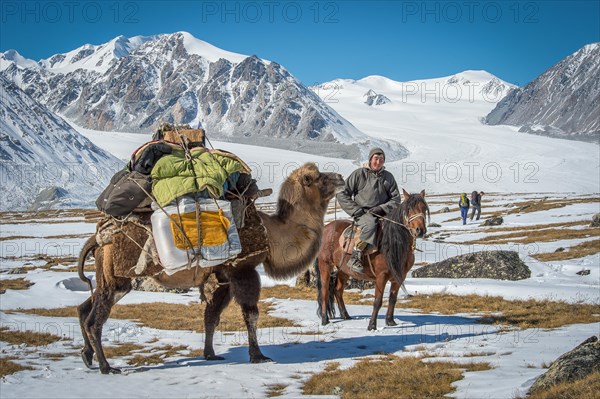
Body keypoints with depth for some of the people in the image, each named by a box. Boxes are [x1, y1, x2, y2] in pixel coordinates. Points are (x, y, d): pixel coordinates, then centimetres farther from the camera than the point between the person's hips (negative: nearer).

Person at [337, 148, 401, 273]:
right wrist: (356, 210, -8)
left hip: (382, 214, 4)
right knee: (370, 224, -37)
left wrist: (382, 208, -8)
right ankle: (354, 258, -32)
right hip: (362, 213, -4)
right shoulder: (359, 174, 2)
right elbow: (342, 194, 2)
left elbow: (396, 199, 11)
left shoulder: (388, 177, 12)